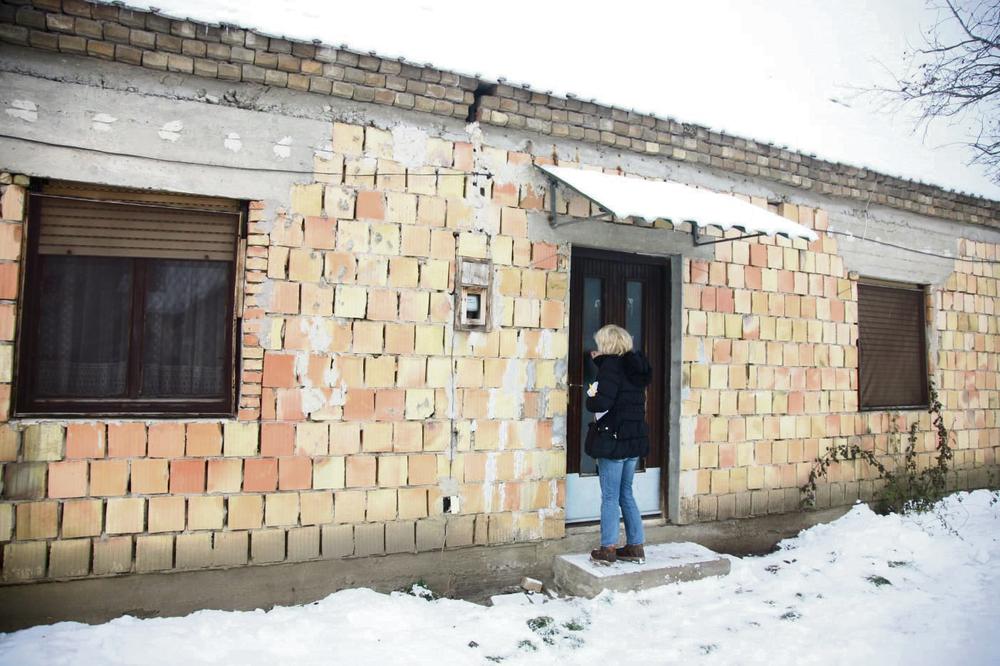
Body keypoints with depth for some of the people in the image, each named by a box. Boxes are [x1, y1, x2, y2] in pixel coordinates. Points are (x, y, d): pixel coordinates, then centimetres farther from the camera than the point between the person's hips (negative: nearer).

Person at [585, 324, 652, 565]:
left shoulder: (611, 366, -14)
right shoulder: (634, 366, 10)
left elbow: (601, 403, -24)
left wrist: (590, 397, -1)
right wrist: (600, 361, 19)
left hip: (615, 439, -8)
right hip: (636, 439, 8)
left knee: (610, 497, 1)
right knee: (626, 494, 16)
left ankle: (608, 549, 8)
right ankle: (635, 547, 19)